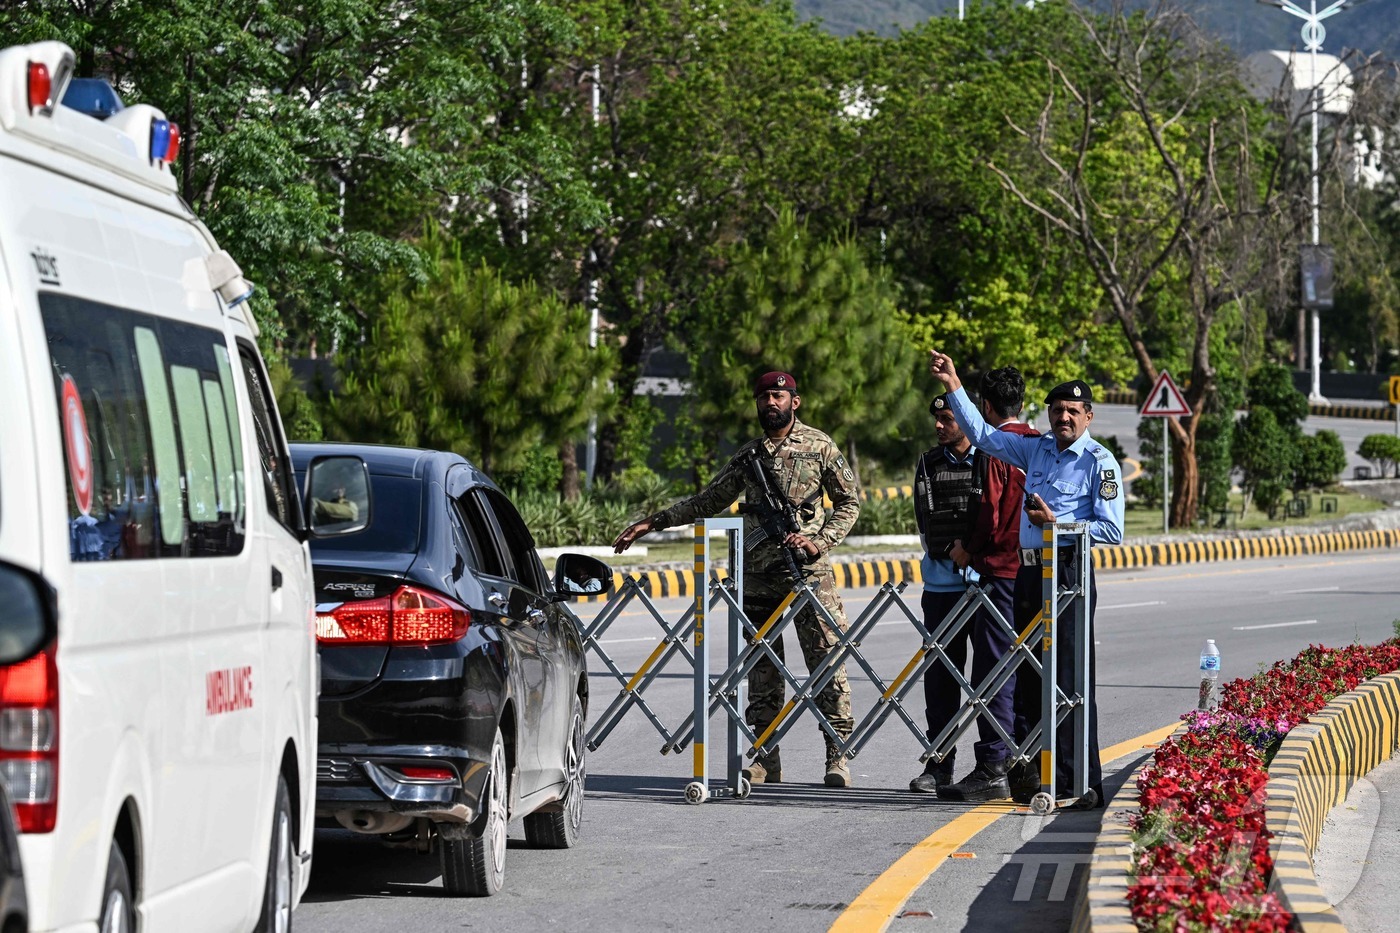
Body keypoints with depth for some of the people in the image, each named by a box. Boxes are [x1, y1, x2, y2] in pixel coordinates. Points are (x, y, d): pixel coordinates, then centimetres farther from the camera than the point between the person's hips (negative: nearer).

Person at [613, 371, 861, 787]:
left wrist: (820, 541, -11)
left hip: (808, 571, -4)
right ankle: (766, 759, 7)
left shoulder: (819, 447, 2)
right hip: (758, 573, 4)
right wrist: (653, 522, 16)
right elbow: (708, 501, 21)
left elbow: (849, 503, 4)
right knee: (761, 668, 3)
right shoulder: (749, 455, 14)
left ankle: (838, 756, -4)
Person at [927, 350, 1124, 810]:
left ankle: (1084, 784, -8)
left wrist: (1057, 523, -15)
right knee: (1028, 679, 8)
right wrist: (954, 386, 22)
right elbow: (984, 435, 26)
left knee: (1071, 682, -9)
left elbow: (1112, 531, -9)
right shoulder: (1037, 449, 16)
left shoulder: (1100, 462, -4)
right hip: (1028, 572, 7)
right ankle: (1028, 775, 12)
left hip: (1068, 574, -7)